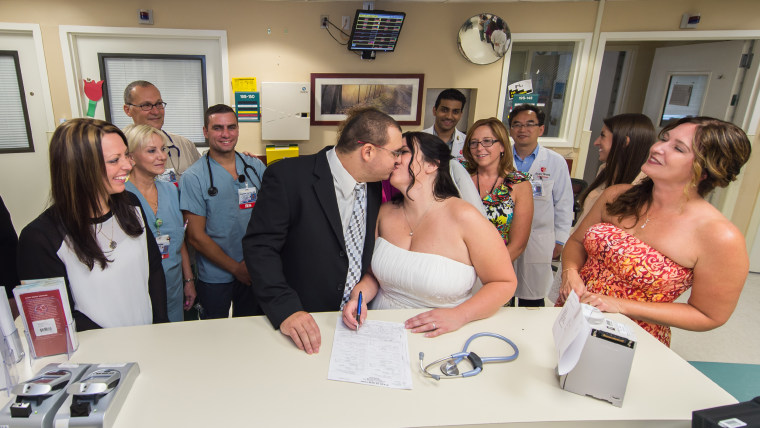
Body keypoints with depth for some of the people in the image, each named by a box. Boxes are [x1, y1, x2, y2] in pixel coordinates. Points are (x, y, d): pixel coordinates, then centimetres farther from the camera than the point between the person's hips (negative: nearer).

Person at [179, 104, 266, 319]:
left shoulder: (256, 167, 1)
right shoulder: (192, 177, -9)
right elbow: (196, 236, -9)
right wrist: (235, 268, -11)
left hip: (254, 272, 3)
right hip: (215, 277, -3)